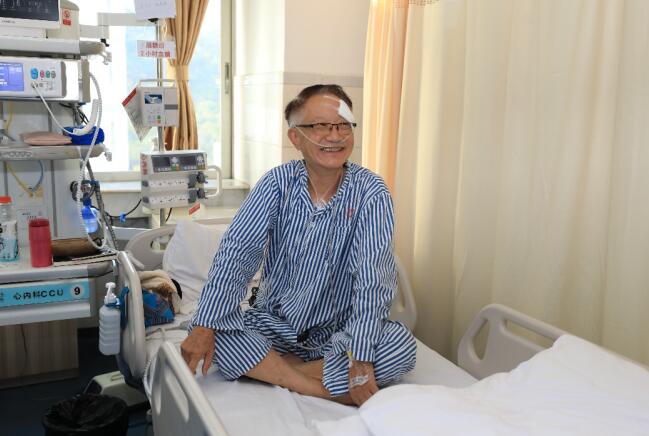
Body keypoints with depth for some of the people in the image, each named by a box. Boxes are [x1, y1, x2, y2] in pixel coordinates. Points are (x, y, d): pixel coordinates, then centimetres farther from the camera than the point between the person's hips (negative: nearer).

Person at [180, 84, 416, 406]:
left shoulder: (371, 193, -12)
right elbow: (236, 251, -15)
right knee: (214, 336, -25)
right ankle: (340, 394, -19)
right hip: (273, 322, 2)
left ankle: (273, 373, -20)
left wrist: (360, 359, -32)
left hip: (336, 329, -1)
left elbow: (372, 276, -22)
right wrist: (204, 326, -27)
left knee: (402, 346, -28)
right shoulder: (278, 183, -6)